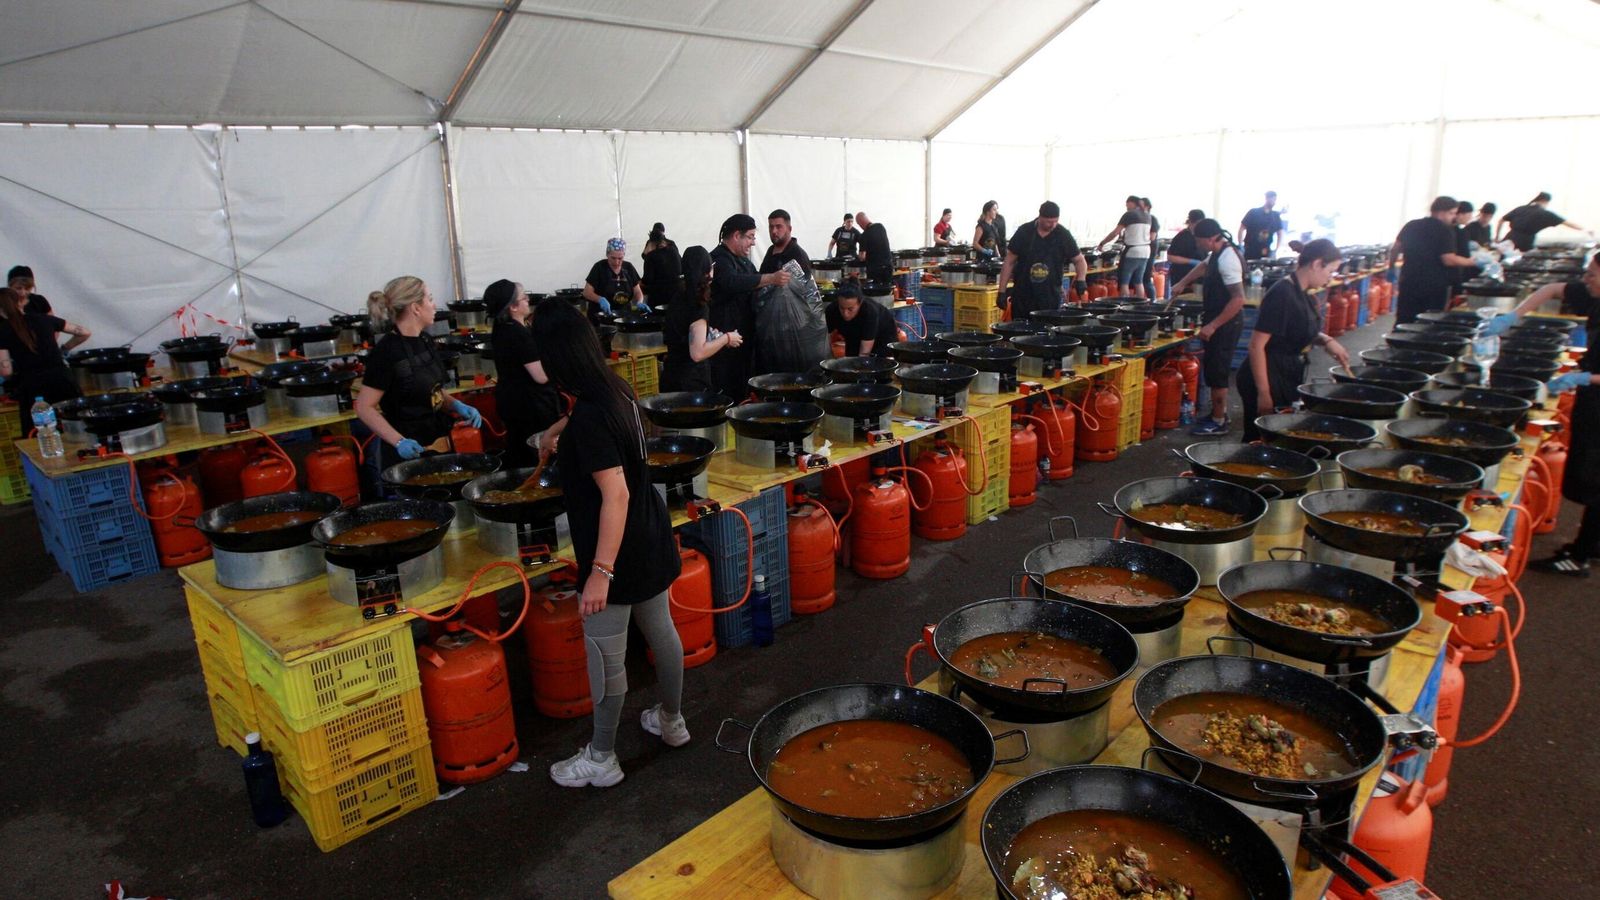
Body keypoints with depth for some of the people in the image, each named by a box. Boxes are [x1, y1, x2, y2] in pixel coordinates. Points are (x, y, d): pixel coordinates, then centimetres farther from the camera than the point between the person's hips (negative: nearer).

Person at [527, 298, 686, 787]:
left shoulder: (590, 416, -26)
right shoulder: (617, 391, 1)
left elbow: (616, 495, -29)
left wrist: (600, 572, -26)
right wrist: (550, 436, 44)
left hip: (617, 554, -9)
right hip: (651, 542, 9)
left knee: (605, 657, 7)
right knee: (661, 632, 23)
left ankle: (601, 759, 26)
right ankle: (672, 721, 44)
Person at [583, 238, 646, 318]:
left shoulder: (629, 268, 6)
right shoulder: (599, 267, -4)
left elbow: (637, 292, 11)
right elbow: (587, 292, -7)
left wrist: (639, 303, -11)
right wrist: (600, 299, -26)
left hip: (624, 314, 4)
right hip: (600, 315, -4)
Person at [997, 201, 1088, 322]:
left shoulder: (1063, 235, -1)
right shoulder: (1024, 232, -2)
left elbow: (1079, 260, 7)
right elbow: (1009, 262, 2)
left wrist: (1081, 280, -13)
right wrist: (1002, 291, -3)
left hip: (1052, 297, 0)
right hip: (1023, 297, 0)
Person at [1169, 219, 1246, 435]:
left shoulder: (1227, 260, -25)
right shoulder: (1219, 252, 6)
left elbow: (1238, 299, -29)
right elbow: (1204, 266, 31)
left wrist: (1212, 326, -28)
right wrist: (1182, 283, 24)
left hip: (1225, 324, -10)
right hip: (1219, 322, 10)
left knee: (1216, 373, -3)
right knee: (1216, 370, 18)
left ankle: (1218, 423, 6)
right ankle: (1219, 414, 29)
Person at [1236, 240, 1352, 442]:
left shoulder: (1304, 294, 8)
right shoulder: (1282, 294, -19)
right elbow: (1256, 345, -23)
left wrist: (1326, 341, 5)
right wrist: (1263, 393, -24)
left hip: (1288, 378, 10)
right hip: (1269, 378, -10)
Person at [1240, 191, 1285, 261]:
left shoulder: (1276, 216, 7)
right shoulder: (1253, 212, -2)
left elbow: (1280, 233, 13)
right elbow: (1242, 228, -1)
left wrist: (1276, 249, 2)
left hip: (1266, 253, 3)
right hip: (1250, 252, -3)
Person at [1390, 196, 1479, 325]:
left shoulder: (1411, 225, 5)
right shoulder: (1445, 231, -10)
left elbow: (1395, 249, 7)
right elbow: (1448, 260, -16)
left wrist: (1391, 268, 19)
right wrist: (1472, 262, -5)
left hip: (1409, 283, 4)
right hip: (1434, 286, -4)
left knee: (1404, 323, 7)